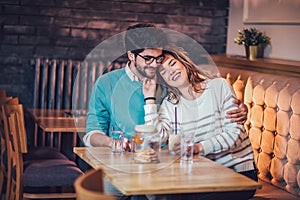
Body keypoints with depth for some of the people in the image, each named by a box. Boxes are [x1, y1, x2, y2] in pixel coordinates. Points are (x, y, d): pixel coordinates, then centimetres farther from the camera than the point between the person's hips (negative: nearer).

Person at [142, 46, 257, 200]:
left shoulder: (219, 86, -2)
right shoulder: (169, 105, 8)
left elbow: (235, 132, -10)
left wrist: (199, 147, -23)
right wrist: (149, 100, -6)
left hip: (239, 171, -3)